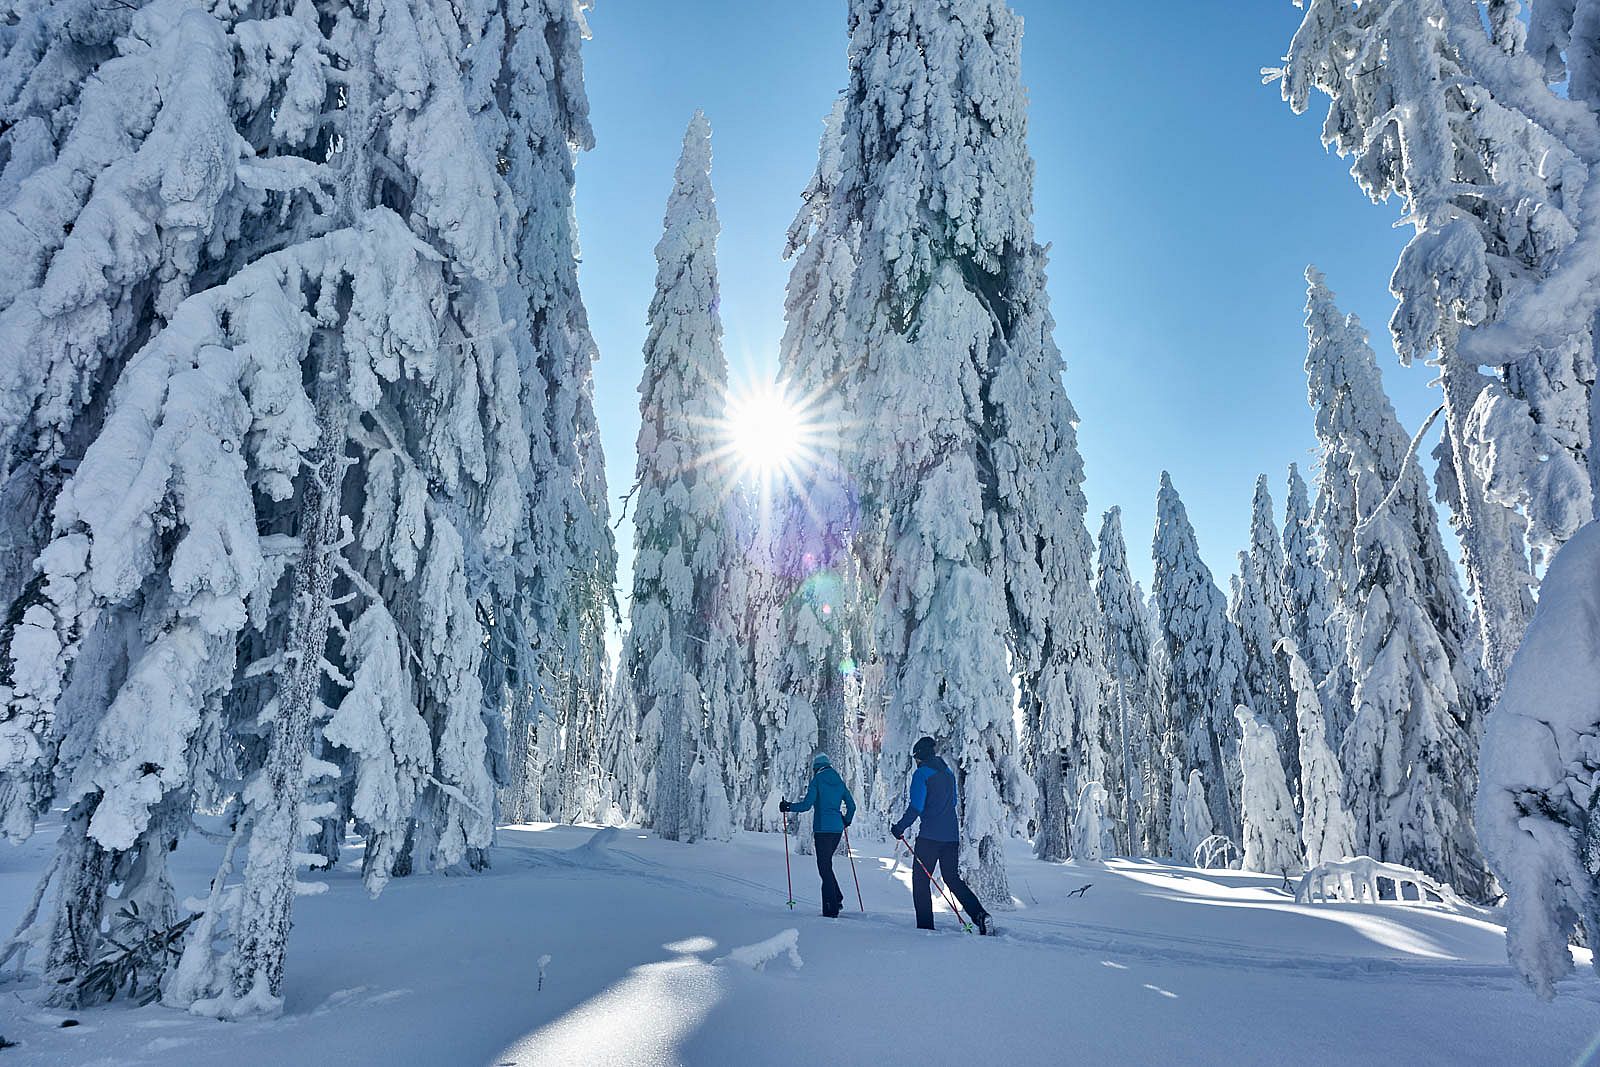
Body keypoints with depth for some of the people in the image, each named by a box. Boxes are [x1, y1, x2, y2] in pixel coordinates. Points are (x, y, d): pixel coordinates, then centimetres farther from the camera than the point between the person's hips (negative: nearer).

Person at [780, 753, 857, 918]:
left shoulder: (817, 780, -5)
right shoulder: (839, 781, 13)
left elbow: (807, 805, -12)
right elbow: (851, 806, 14)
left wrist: (788, 807, 1)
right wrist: (846, 821, 30)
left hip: (822, 828, -6)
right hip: (837, 829, 6)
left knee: (824, 867, -1)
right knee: (826, 863, 20)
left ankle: (831, 909, -2)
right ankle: (837, 898, 13)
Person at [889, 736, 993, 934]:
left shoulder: (921, 774, -8)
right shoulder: (948, 772, 14)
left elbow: (916, 807, -15)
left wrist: (900, 827, -7)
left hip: (929, 836, -7)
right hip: (951, 836, 7)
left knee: (920, 880, 3)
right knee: (953, 879, 14)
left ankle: (925, 926, 1)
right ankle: (980, 914, -2)